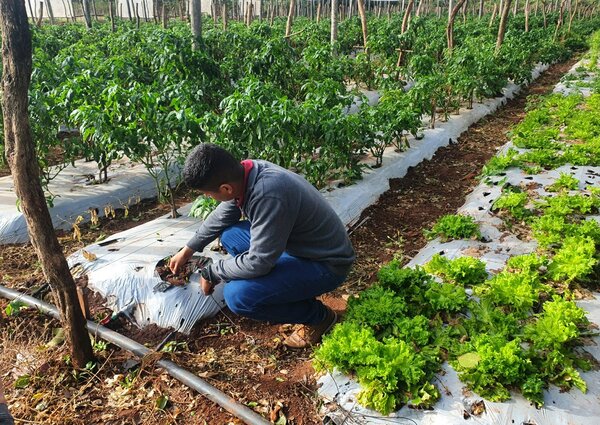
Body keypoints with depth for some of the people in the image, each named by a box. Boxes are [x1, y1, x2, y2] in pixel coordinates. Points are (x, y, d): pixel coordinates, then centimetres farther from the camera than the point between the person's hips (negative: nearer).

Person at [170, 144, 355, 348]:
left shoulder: (269, 196, -35)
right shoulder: (244, 172, -7)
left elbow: (258, 262, -27)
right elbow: (221, 216, 12)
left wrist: (211, 273, -11)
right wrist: (188, 249, 20)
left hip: (325, 262, -9)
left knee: (237, 296, -22)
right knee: (229, 235, 11)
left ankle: (317, 315, 0)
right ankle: (291, 289, 13)